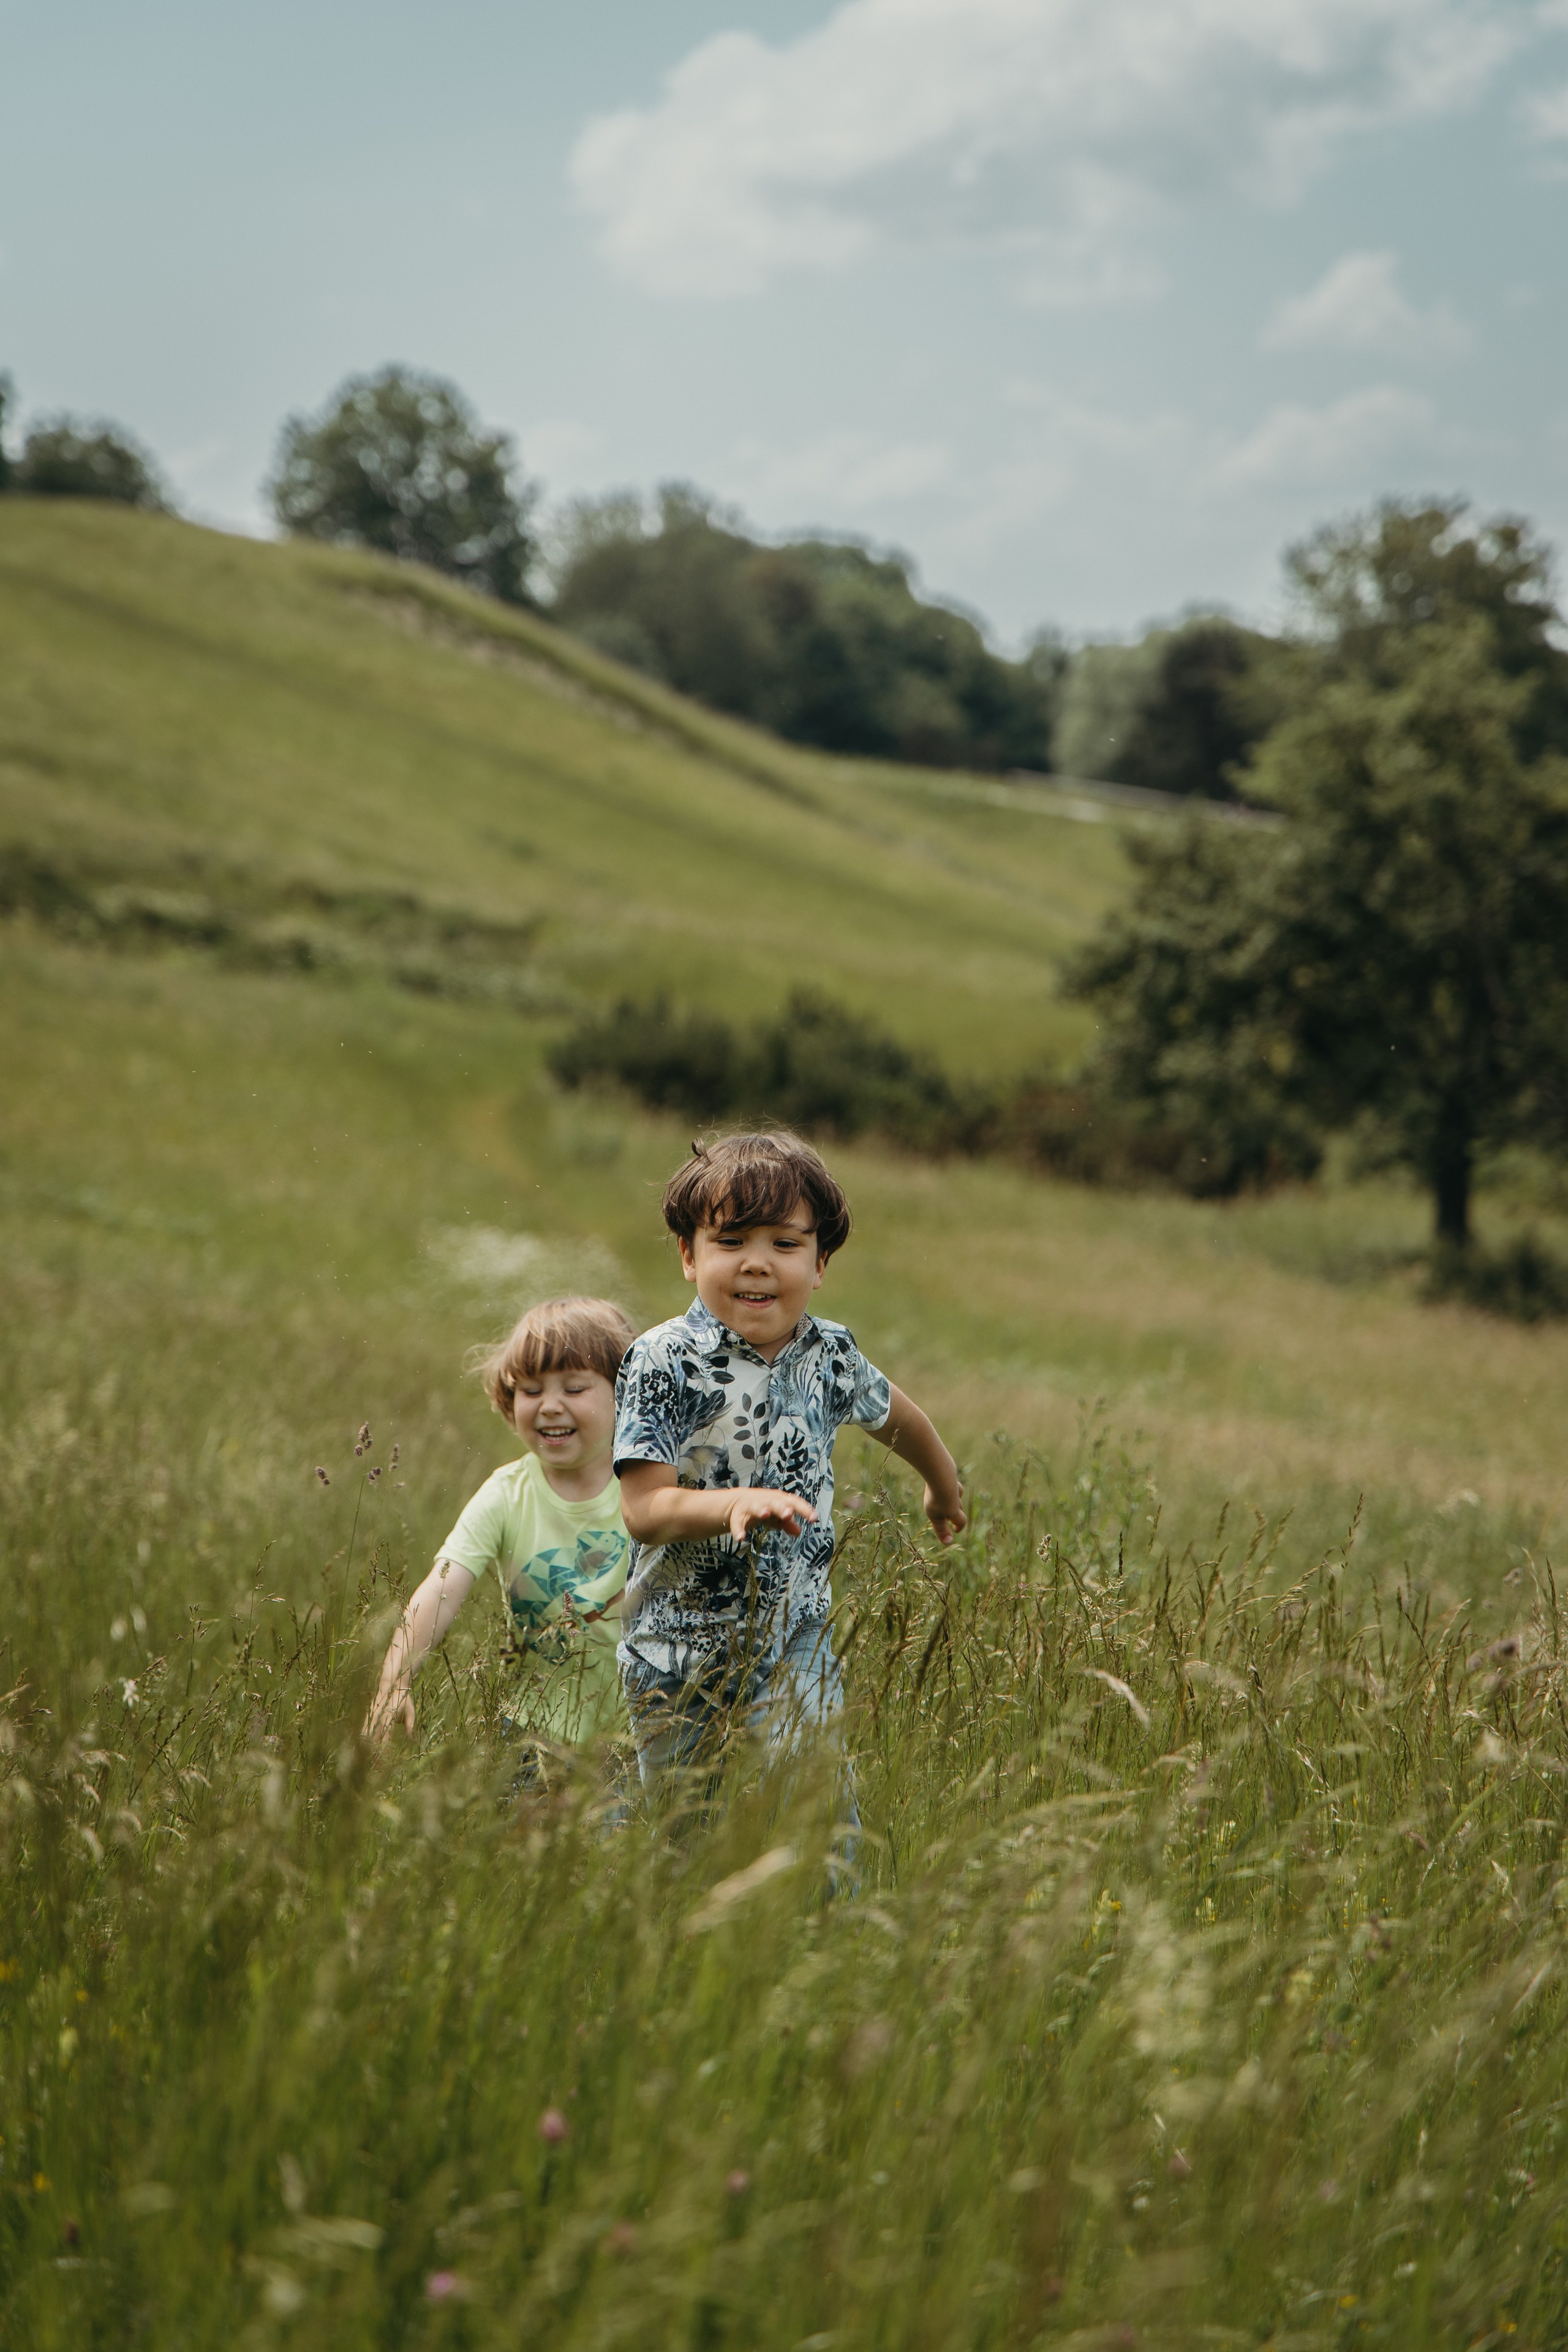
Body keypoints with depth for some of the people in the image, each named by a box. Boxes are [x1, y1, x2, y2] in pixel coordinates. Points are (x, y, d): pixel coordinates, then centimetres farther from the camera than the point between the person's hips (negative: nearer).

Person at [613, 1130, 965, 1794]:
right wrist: (736, 1504, -37)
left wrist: (944, 1488, 41)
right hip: (681, 1662, -3)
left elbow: (891, 1413, 24)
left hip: (796, 1647, 3)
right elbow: (644, 1509, -20)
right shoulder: (663, 1362, -14)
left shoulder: (830, 1353, 1)